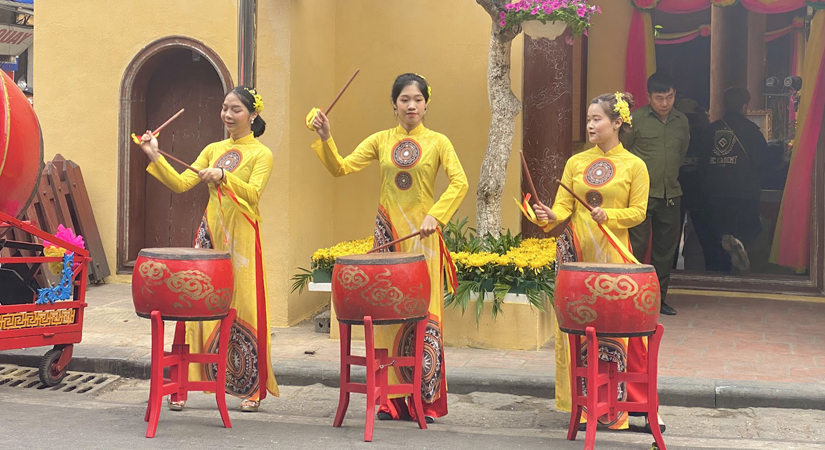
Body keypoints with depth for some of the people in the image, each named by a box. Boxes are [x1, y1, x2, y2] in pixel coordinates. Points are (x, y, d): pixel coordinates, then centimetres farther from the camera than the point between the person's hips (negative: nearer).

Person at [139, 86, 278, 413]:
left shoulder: (261, 154, 0)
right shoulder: (214, 150, 16)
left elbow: (253, 194, -15)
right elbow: (181, 184, 8)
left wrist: (223, 175, -27)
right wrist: (156, 158, -2)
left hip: (241, 238, -5)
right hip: (210, 234, 5)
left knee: (243, 309, -3)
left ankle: (252, 388, 8)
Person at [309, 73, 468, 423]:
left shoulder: (437, 142, 3)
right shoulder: (381, 140, 9)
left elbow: (459, 182, -8)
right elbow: (341, 168, 2)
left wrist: (436, 214, -19)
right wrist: (325, 139, -12)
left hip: (422, 236, -2)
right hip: (387, 233, 2)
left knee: (423, 312, -4)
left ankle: (426, 400, 3)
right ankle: (391, 398, 9)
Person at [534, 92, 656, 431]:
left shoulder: (634, 165, 1)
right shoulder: (576, 162, 9)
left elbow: (638, 211, -1)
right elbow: (564, 205, 6)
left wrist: (608, 216, -17)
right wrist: (551, 217, -15)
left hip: (612, 254, -3)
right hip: (575, 250, 3)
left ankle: (615, 402, 7)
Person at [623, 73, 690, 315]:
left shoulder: (682, 121, 10)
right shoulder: (636, 119, -4)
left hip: (671, 194, 5)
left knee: (666, 248, 9)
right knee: (637, 246, -7)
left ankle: (659, 297, 18)